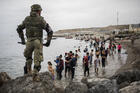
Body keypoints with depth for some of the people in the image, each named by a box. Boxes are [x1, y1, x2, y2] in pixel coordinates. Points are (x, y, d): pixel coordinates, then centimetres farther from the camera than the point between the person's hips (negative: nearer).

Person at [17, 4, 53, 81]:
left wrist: (22, 40, 24)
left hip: (29, 42, 3)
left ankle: (28, 71, 24)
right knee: (37, 59, 4)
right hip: (38, 42, -3)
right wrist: (48, 42, 3)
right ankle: (35, 75, 0)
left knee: (28, 56, 26)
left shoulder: (27, 19, 8)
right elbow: (50, 31, -7)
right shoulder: (41, 20, -3)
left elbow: (19, 29, 17)